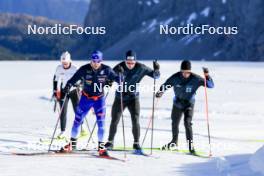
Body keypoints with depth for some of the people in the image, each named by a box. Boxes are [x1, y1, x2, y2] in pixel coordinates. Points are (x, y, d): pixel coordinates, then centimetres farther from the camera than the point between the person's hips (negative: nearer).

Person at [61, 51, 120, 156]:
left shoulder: (106, 70, -12)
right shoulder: (84, 69, -14)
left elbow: (115, 77, -5)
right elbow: (74, 79, -12)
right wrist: (68, 86, -29)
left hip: (99, 99, 0)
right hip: (86, 98, 0)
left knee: (101, 123, -7)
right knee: (77, 120, 4)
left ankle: (101, 147, 4)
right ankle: (72, 143, 21)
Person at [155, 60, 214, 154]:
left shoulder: (195, 79, -23)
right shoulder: (175, 78, -20)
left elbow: (211, 85, -22)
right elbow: (166, 85, -7)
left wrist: (207, 76, -41)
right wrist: (160, 91, -27)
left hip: (189, 104, -3)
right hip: (177, 103, 3)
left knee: (187, 123, -24)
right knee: (174, 123, 19)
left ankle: (190, 144, -17)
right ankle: (174, 142, 44)